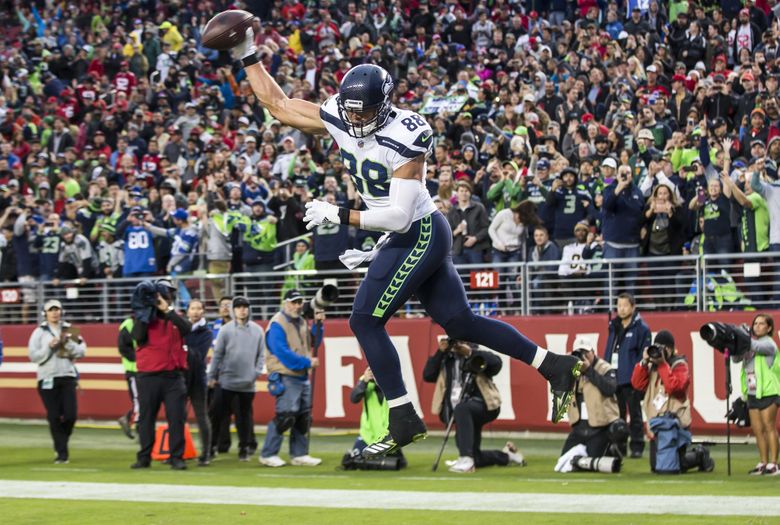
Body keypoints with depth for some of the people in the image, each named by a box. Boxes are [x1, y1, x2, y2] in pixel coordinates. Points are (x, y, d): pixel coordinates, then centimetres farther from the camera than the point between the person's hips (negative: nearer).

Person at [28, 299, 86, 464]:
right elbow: (34, 356, -3)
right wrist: (49, 347, -13)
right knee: (54, 416, -4)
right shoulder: (39, 332, 4)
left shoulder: (69, 330, 11)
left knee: (71, 415, -7)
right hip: (47, 378, -2)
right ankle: (61, 452, 2)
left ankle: (61, 443, 20)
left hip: (67, 376, 2)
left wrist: (69, 343, -10)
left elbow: (82, 351, 5)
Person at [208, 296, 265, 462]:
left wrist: (257, 372, -4)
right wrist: (212, 376, -3)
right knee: (219, 414, -1)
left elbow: (261, 355, 8)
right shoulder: (226, 330, -1)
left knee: (245, 416, 8)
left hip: (247, 384, 2)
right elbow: (217, 355, -1)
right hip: (226, 381, -2)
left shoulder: (257, 330, 5)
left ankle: (244, 448, 16)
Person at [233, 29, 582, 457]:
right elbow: (278, 105, 6)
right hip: (406, 239, 8)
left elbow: (398, 216, -25)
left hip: (420, 236, -8)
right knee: (458, 322, 11)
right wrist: (248, 58, 0)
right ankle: (555, 366, 17)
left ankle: (404, 421, -1)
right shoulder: (338, 118, -4)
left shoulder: (402, 138, -25)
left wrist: (337, 215, -22)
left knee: (365, 322, -8)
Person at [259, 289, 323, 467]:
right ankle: (268, 455, -6)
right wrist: (307, 362, -19)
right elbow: (283, 353, -20)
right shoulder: (278, 324, -12)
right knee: (285, 416, -14)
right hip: (286, 378, -9)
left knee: (303, 418, 9)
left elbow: (312, 342, 18)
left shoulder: (301, 322, 15)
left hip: (302, 377, 9)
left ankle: (299, 455, 17)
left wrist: (317, 325, 3)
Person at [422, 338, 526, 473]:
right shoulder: (446, 359, 15)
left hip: (483, 406, -6)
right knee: (474, 460, 6)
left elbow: (496, 364, -16)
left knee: (461, 409, -40)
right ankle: (506, 455, 36)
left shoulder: (477, 354, 4)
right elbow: (427, 376, 3)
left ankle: (466, 460, -44)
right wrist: (440, 352, -4)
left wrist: (471, 353, -20)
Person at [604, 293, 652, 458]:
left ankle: (637, 447, 3)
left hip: (631, 379, -6)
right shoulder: (614, 327, 16)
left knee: (634, 414, -1)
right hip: (613, 377, 6)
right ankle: (618, 446, 15)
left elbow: (644, 355, -10)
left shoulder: (641, 328, -4)